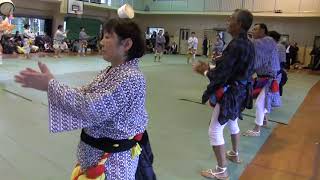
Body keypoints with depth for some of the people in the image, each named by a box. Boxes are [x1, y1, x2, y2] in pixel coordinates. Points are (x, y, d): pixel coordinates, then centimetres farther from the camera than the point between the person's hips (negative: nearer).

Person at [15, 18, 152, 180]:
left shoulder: (131, 78, -26)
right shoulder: (110, 71, 4)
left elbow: (90, 109, -31)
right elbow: (84, 96, 3)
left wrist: (50, 84, -24)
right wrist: (48, 84, -6)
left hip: (112, 160, -8)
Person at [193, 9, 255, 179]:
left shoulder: (236, 46, -26)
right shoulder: (248, 44, 4)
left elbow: (220, 75, -26)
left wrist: (204, 71, -8)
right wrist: (210, 68, 6)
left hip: (229, 94, -10)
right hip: (240, 91, 10)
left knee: (215, 130, 0)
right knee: (232, 123, 29)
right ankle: (235, 154, 51)